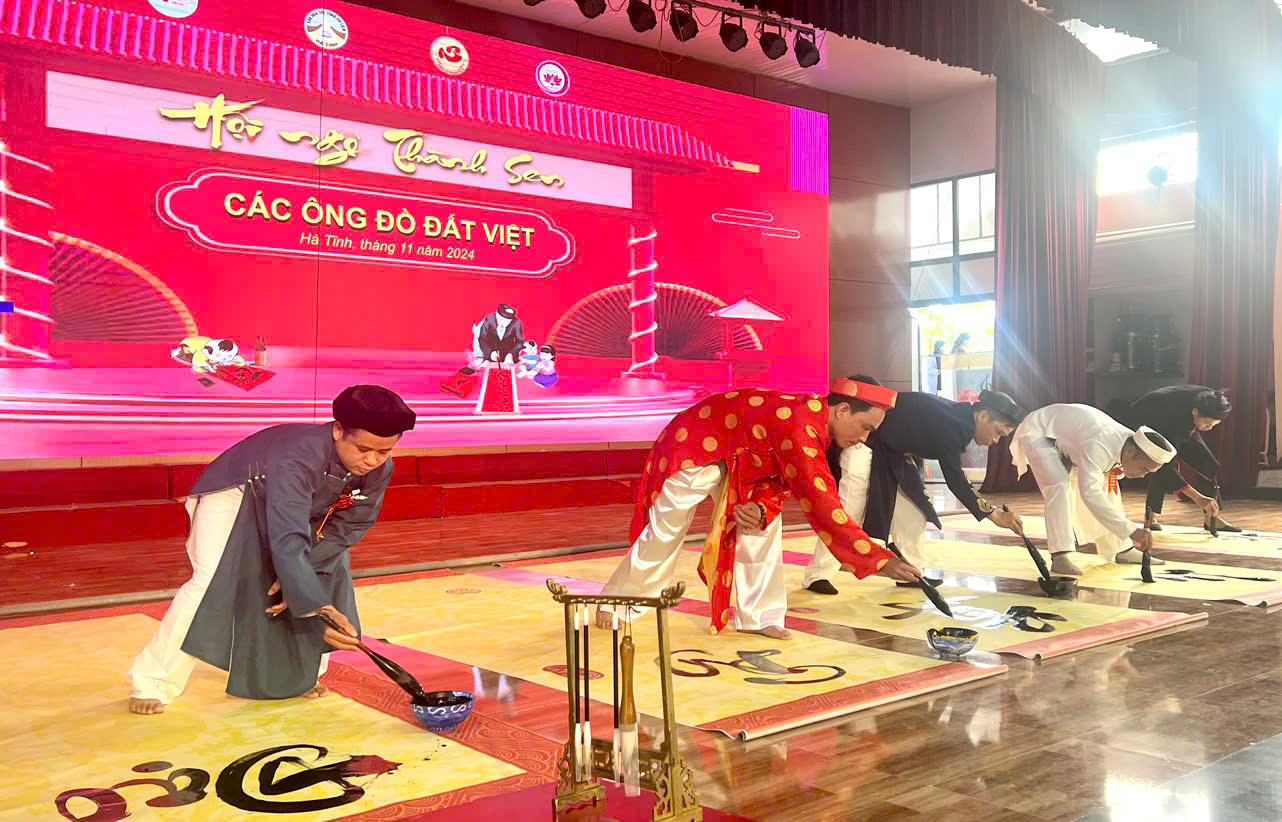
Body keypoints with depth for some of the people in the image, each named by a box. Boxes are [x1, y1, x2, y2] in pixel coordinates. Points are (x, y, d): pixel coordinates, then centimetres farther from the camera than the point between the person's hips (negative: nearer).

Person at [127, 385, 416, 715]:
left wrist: (299, 574, -25)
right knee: (214, 582, -22)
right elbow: (288, 543, -49)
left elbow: (347, 527, -14)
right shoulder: (299, 458, -44)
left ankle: (299, 671, 13)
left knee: (330, 575, -4)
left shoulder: (379, 469, -24)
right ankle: (152, 683, -9)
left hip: (306, 506, 7)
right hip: (233, 494, -6)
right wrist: (316, 610, -57)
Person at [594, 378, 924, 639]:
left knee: (765, 526, -3)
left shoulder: (812, 423, -6)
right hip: (692, 450, -8)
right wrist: (880, 560, -40)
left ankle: (759, 616, 5)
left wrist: (760, 508, -21)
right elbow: (821, 502, -40)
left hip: (736, 461, 8)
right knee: (662, 535, 0)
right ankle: (613, 604, 21)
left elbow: (781, 483, 2)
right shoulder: (799, 425, -35)